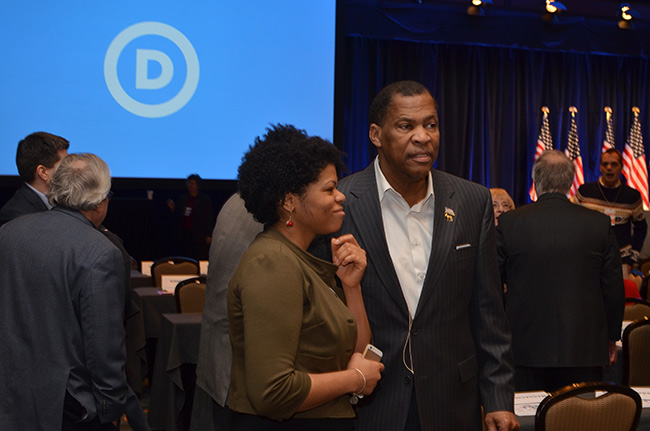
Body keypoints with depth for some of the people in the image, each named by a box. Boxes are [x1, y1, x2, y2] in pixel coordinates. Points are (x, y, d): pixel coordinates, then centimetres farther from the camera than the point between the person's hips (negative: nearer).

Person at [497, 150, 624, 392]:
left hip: (526, 348, -1)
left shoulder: (508, 224, -4)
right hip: (585, 348, 1)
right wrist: (611, 338, 16)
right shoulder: (599, 224, -1)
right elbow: (614, 288, 5)